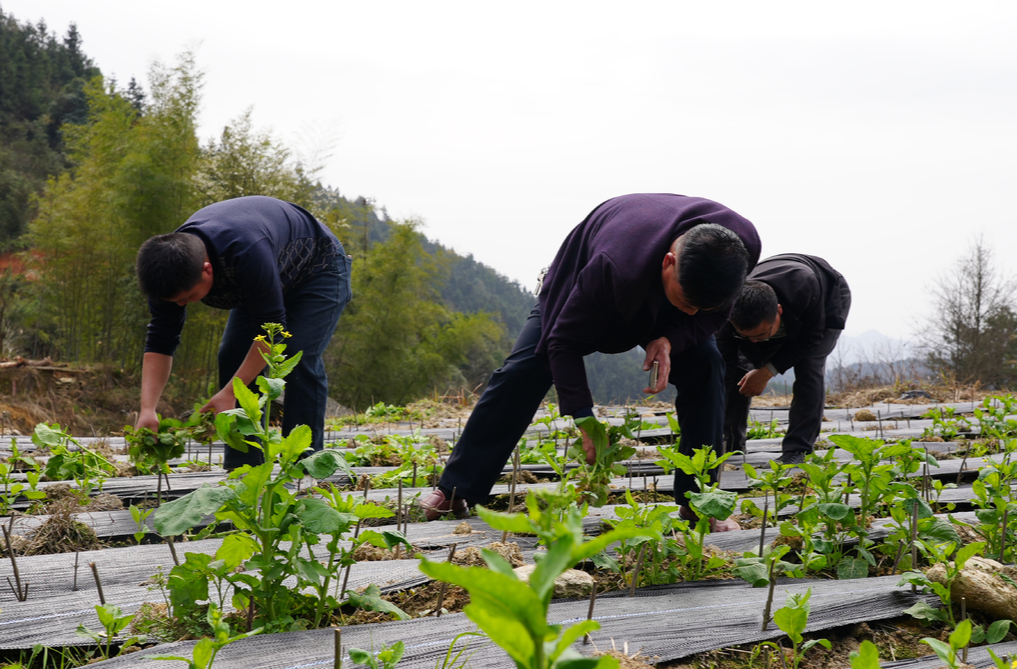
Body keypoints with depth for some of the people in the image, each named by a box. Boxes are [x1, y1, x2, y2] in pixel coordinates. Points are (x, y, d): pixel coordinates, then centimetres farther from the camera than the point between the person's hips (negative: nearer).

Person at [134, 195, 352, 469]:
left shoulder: (247, 252, -44)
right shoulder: (171, 269, -23)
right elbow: (160, 341, -18)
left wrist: (229, 393, -36)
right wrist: (147, 409, -29)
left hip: (318, 270, -7)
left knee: (299, 361, -22)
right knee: (233, 357, -8)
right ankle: (242, 469, -3)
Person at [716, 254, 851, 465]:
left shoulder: (806, 287, -47)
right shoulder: (731, 313, -37)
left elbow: (812, 336, -30)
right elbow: (723, 373, -35)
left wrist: (768, 371, -34)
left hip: (827, 303, -3)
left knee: (809, 366, -24)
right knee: (740, 364, -10)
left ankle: (796, 450, -18)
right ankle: (730, 444, 2)